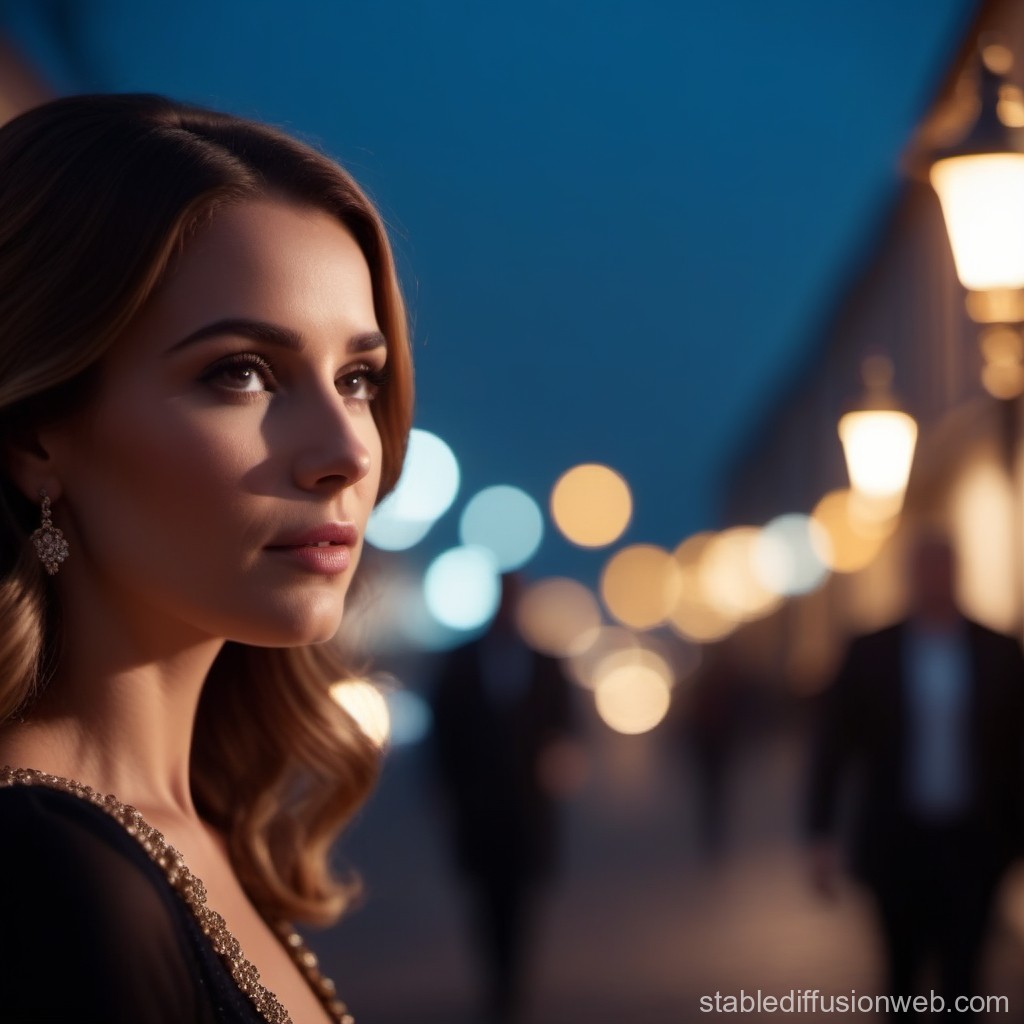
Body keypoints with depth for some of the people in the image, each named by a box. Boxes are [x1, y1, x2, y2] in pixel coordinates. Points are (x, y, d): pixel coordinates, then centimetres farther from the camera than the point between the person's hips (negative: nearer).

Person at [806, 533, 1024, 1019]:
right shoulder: (870, 654, -2)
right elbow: (832, 747, -1)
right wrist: (821, 836, -7)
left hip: (971, 847, 0)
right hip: (898, 843, 0)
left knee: (961, 979, -4)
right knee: (903, 973, 10)